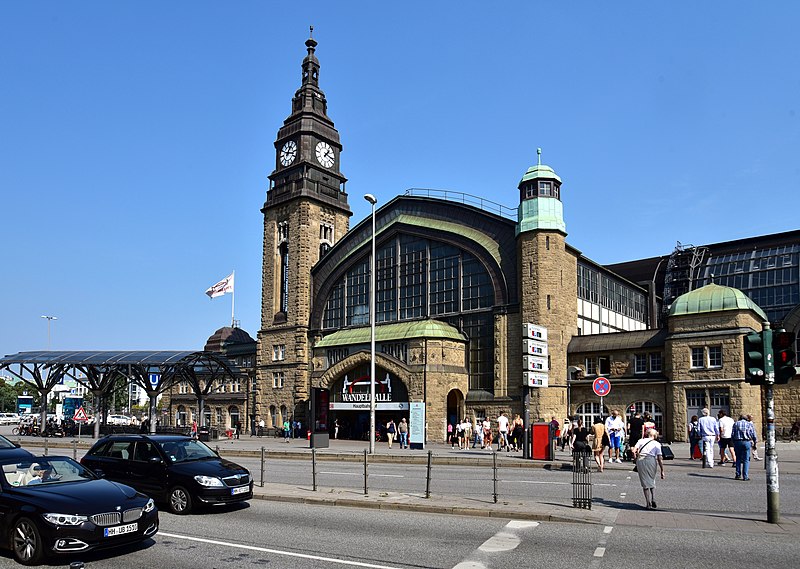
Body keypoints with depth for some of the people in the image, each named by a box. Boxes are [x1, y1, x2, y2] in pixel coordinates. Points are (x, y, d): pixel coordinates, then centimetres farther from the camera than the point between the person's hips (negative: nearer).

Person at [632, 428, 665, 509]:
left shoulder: (641, 441, 16)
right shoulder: (657, 444, 15)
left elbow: (634, 451, 1)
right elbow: (660, 458, 6)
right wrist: (662, 471, 9)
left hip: (640, 460, 0)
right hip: (651, 460, 0)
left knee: (645, 483, 8)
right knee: (652, 481, 22)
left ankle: (648, 503, 8)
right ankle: (653, 499, 6)